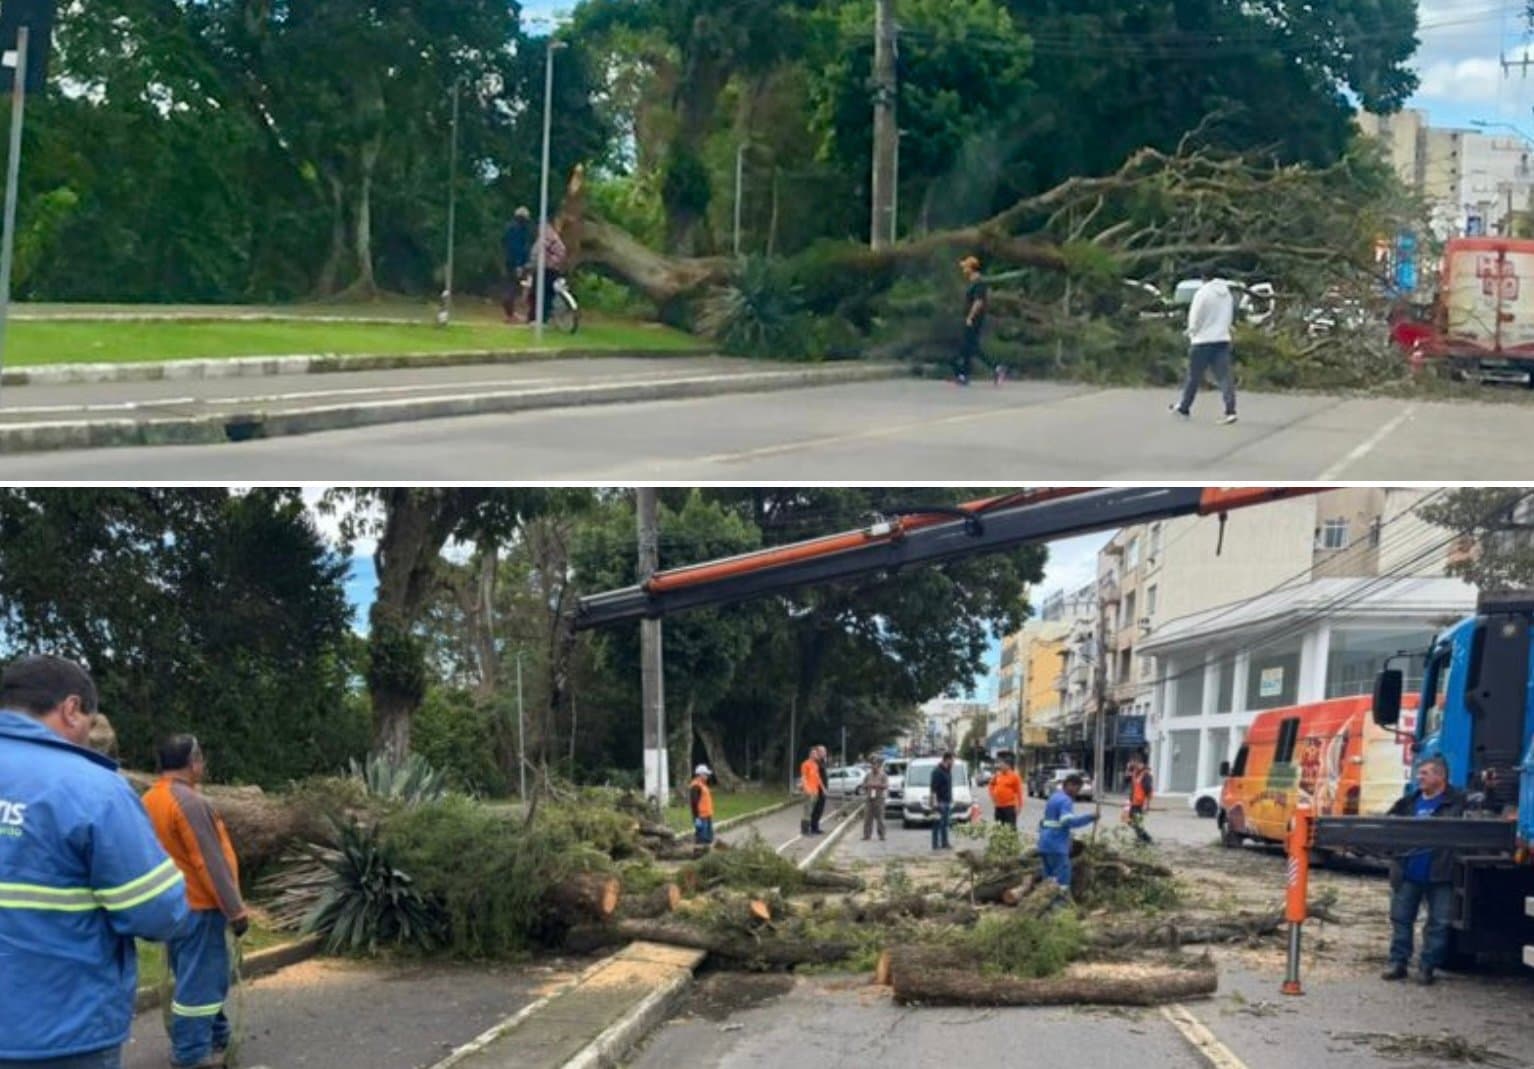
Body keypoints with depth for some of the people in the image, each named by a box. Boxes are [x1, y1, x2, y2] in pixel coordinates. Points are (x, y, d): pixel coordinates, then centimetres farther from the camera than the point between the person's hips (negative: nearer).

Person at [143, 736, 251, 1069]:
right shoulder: (189, 801, -20)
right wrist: (236, 909, -16)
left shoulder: (150, 801, 9)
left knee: (196, 977, 19)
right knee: (200, 980, -2)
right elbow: (211, 862, -21)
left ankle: (216, 1037, 29)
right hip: (198, 907, -10)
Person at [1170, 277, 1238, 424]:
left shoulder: (1203, 293, -12)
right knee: (1224, 376, -2)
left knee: (1193, 376, 9)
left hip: (1203, 341, -5)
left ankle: (1183, 408, 23)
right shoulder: (1227, 293, 8)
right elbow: (1230, 318, 14)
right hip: (1223, 339, 5)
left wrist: (1192, 332, 10)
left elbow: (1195, 318, -8)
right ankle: (1230, 410, -14)